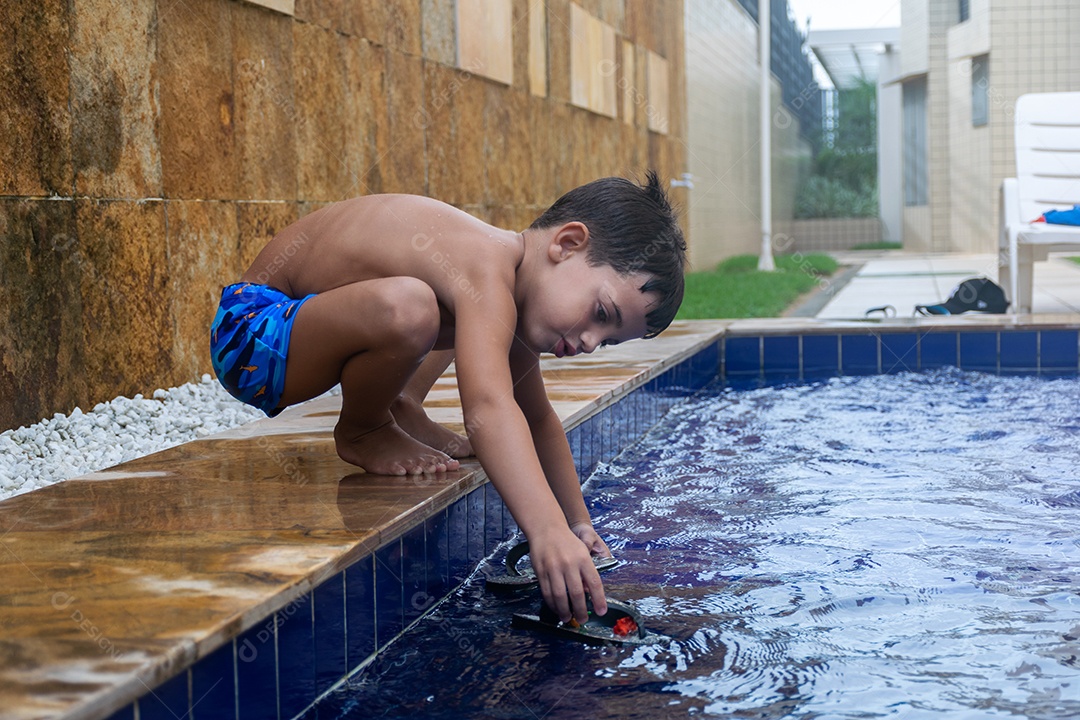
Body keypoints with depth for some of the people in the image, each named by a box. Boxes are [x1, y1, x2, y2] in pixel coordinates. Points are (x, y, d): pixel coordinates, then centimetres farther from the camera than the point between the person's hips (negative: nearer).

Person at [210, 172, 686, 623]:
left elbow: (537, 419, 16)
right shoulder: (487, 272, -30)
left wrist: (577, 521, 16)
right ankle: (361, 433, -10)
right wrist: (548, 530, -54)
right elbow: (489, 408, -46)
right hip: (253, 334, -10)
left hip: (307, 312, 10)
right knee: (406, 308, -39)